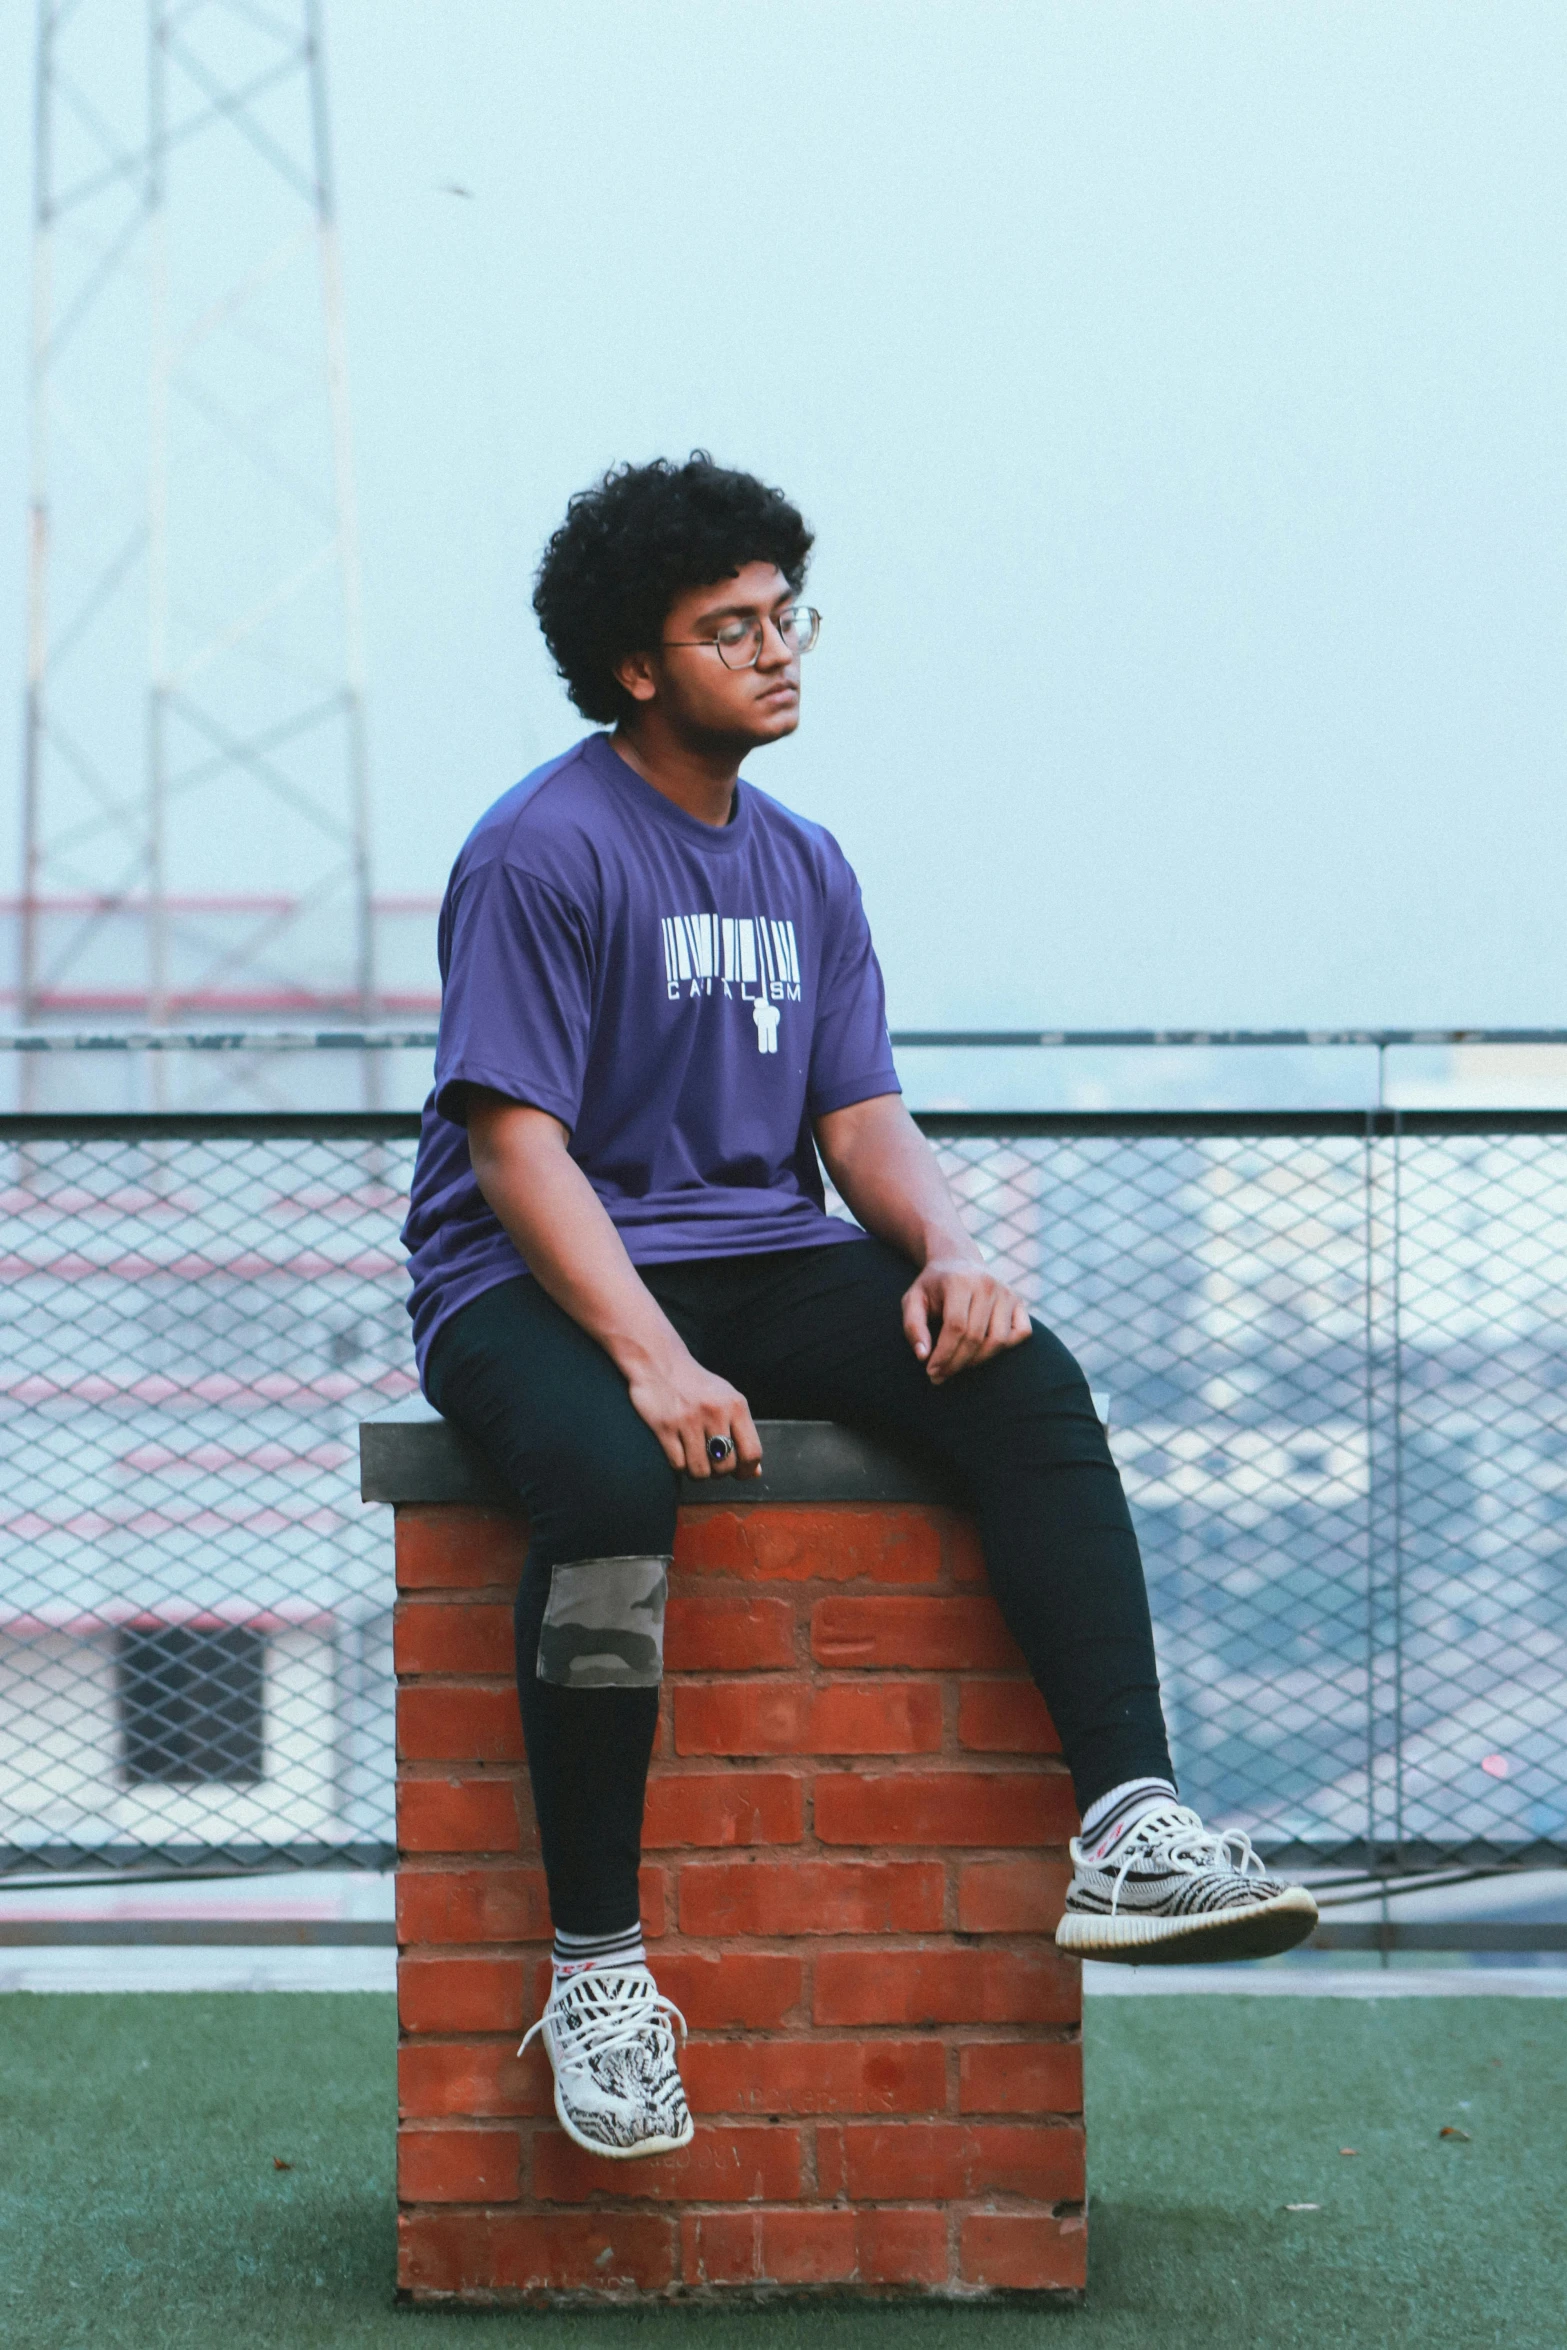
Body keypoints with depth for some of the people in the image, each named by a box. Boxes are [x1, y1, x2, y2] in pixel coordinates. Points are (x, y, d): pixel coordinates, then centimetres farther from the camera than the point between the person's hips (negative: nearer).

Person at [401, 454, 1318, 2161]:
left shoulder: (802, 868, 16)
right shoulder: (544, 851, -7)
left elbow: (864, 1122, 10)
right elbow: (516, 1143, -14)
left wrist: (945, 1250, -13)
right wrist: (651, 1358, -27)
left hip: (761, 1266, 6)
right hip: (536, 1288, -6)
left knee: (1027, 1382, -21)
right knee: (612, 1483, -39)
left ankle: (1127, 1831, -31)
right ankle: (594, 1961, -31)